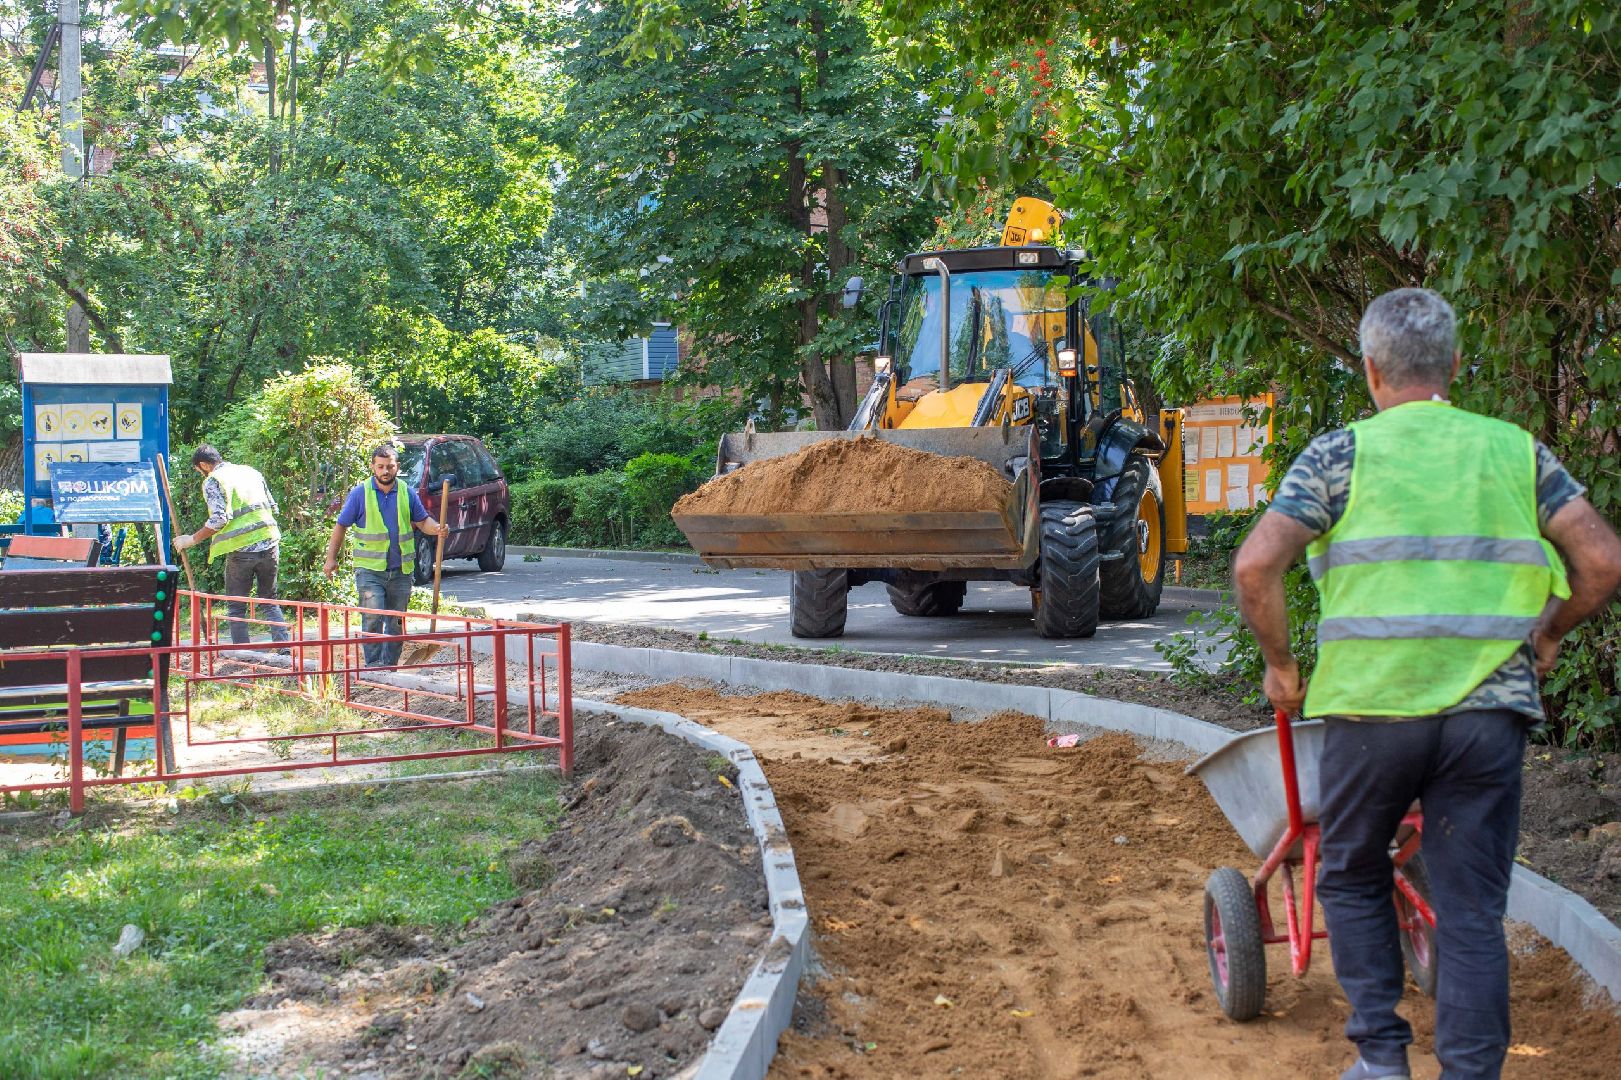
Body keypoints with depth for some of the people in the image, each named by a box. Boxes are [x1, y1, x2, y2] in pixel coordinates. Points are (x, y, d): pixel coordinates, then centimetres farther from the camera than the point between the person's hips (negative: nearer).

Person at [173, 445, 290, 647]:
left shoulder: (213, 480, -3)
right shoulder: (251, 472, 16)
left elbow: (220, 518, -14)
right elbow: (272, 506, 17)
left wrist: (192, 539, -5)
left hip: (241, 549, -5)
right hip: (270, 544, 5)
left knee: (236, 608, 8)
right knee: (270, 601, 16)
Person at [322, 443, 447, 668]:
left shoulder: (407, 494, 7)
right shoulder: (360, 493, -1)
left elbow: (422, 521, 16)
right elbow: (341, 526, 4)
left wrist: (436, 529, -7)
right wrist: (331, 558, 1)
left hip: (401, 570, 4)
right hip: (369, 568, -4)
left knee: (396, 622, 8)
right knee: (373, 617, -17)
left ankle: (390, 667, 18)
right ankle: (373, 665, -13)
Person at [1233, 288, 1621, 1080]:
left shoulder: (1341, 454, 3)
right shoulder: (1517, 451, 10)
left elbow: (1255, 566, -7)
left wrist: (1280, 664, 6)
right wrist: (1547, 633, 18)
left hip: (1373, 702, -1)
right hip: (1491, 708, 1)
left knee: (1353, 877, 19)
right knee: (1472, 909, 7)